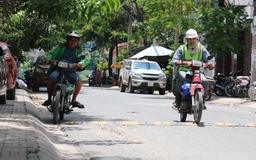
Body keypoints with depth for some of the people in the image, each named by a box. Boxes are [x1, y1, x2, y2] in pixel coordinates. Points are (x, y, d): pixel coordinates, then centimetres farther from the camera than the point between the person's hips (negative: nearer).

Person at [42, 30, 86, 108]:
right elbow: (53, 53, -3)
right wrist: (48, 58, -26)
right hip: (58, 69, -1)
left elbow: (81, 59, -7)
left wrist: (80, 63, -32)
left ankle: (73, 100, -9)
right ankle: (49, 99, -8)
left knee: (79, 81, -27)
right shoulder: (61, 47, 6)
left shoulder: (78, 51, 8)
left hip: (71, 72, 1)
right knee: (50, 79, -29)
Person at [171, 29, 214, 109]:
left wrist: (210, 64, -20)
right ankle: (177, 100, -28)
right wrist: (176, 61, -25)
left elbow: (208, 59, 5)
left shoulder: (202, 49, 13)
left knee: (204, 81, -28)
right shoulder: (182, 48, 10)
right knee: (181, 77, -35)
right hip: (184, 70, -1)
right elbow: (174, 59, 1)